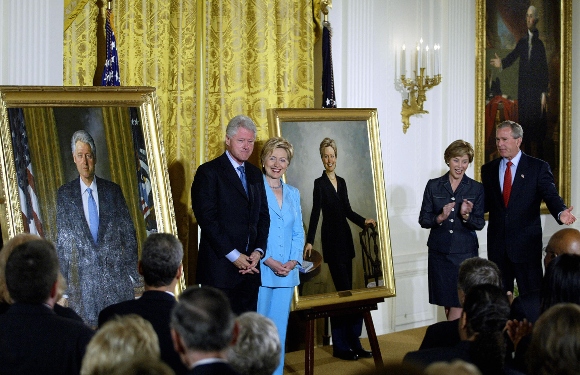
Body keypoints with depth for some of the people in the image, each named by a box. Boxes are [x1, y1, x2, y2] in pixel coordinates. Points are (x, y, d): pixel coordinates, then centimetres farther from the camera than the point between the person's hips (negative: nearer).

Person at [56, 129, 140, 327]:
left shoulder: (113, 190, 5)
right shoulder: (65, 194, 3)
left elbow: (129, 233, 7)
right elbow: (62, 240, 5)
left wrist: (132, 272, 2)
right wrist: (64, 278, 1)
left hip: (116, 273, 1)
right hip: (84, 276, -1)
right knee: (89, 327, -2)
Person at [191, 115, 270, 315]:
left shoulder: (255, 174, 17)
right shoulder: (209, 172, -5)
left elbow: (263, 216, 16)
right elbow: (207, 218, -12)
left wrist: (258, 251, 0)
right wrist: (233, 255, -13)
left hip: (249, 265, 6)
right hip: (220, 266, -6)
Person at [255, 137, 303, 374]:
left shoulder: (293, 194, 14)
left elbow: (298, 233, 14)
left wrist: (293, 262, -3)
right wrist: (269, 261, -15)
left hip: (287, 273, 5)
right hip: (260, 272, -5)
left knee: (279, 329, 9)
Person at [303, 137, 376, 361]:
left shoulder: (341, 182, 13)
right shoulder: (319, 183, -7)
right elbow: (315, 214, -15)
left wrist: (364, 221, 7)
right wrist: (309, 241, -22)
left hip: (345, 240, 7)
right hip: (332, 242, -7)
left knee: (344, 291, 7)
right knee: (344, 291, -9)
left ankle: (343, 345, 11)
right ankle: (347, 344, -5)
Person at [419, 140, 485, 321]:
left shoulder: (476, 189, 2)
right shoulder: (433, 186, 3)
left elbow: (480, 224, 0)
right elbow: (423, 220, 3)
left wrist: (466, 216, -20)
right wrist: (440, 218, -17)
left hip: (465, 252, -1)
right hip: (439, 252, 1)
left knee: (459, 303, -9)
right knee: (447, 302, 7)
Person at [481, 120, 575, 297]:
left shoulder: (538, 167, 0)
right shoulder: (488, 169, 11)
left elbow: (550, 195, -9)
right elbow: (487, 202, 13)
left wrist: (560, 212, -31)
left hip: (526, 244, -3)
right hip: (497, 245, 3)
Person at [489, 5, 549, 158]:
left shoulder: (540, 44, 0)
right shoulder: (522, 42, 12)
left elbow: (545, 70, -3)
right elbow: (512, 57, 2)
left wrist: (544, 93, -9)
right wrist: (502, 63, -20)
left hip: (537, 90, -4)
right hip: (524, 90, 4)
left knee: (538, 122, -4)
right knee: (525, 121, 6)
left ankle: (540, 157, 1)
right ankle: (527, 156, 13)